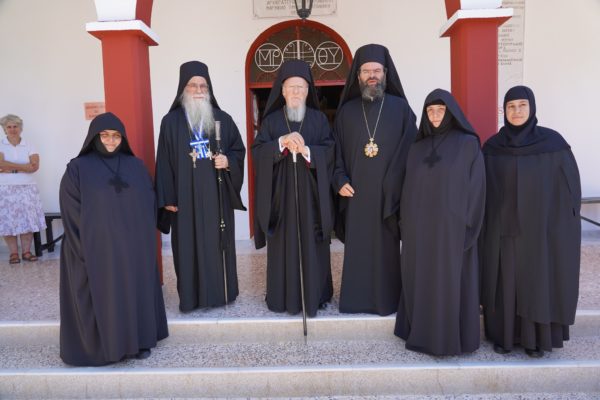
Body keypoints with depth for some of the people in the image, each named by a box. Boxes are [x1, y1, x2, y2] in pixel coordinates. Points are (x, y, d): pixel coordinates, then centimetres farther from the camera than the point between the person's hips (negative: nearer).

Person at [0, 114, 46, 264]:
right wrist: (24, 166, -12)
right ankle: (13, 253, 7)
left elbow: (35, 166, -8)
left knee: (28, 220, 0)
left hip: (27, 189, 1)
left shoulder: (29, 146, 6)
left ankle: (26, 251, 7)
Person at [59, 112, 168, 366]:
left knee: (137, 291, 10)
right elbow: (72, 212, -5)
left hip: (134, 247, 3)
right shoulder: (78, 169, -2)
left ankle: (139, 340, 25)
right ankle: (105, 345, 19)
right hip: (97, 249, -3)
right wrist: (88, 246, -11)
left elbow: (149, 204, 7)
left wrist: (143, 238, -2)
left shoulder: (135, 166, 8)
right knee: (104, 295, 3)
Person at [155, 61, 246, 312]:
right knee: (189, 246, 3)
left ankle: (221, 292, 20)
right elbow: (164, 161, 0)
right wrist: (167, 198, -5)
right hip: (185, 197, -1)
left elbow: (239, 150, 11)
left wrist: (228, 162, -11)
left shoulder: (222, 119, 5)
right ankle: (192, 297, 14)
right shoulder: (171, 121, 1)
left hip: (217, 195, 2)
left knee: (218, 243, 7)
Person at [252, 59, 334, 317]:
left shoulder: (319, 119, 6)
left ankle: (315, 294, 17)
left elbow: (329, 151, -3)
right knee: (283, 245, 4)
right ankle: (282, 296, 15)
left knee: (312, 245, 5)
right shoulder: (271, 120, 6)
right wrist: (282, 142, -19)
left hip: (311, 195, 0)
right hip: (281, 195, 0)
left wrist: (306, 149, -19)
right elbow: (257, 151, -4)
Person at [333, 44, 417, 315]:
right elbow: (336, 150, 9)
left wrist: (396, 187, -10)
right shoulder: (346, 111, 9)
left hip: (389, 192, -1)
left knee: (387, 246, 4)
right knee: (357, 246, 6)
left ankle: (387, 299, 16)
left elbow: (411, 150, -1)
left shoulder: (400, 108, 3)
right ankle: (356, 298, 18)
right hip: (355, 193, 2)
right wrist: (340, 180, -6)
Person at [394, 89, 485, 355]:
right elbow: (409, 189, 10)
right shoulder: (417, 149, 9)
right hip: (420, 229, 4)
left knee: (451, 282, 3)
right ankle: (423, 333, 25)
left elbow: (476, 187, -7)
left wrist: (468, 229, -12)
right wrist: (406, 226, 5)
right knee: (420, 281, 10)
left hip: (452, 228, -4)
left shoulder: (468, 144, -3)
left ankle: (452, 338, 18)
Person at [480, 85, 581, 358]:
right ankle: (504, 334, 23)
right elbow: (481, 190, 4)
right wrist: (484, 227, 2)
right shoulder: (492, 146, 0)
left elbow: (570, 183, -3)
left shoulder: (553, 142, -6)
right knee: (504, 281, 8)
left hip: (540, 226, -1)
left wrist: (565, 225, -5)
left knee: (538, 280, 7)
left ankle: (536, 337, 24)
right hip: (503, 228, 2)